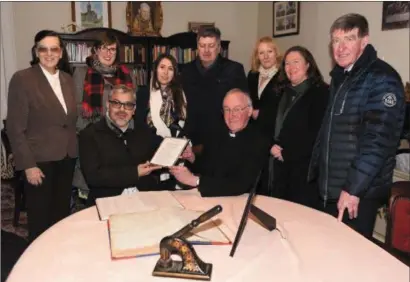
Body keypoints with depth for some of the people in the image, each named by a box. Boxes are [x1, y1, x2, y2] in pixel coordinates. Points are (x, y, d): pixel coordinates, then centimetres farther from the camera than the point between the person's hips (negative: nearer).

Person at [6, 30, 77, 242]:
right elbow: (15, 128, -11)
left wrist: (74, 151, 7)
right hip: (40, 160, -5)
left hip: (66, 158, 5)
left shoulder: (67, 79, 8)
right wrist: (28, 165, -14)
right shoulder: (22, 79, -9)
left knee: (62, 215, 15)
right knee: (40, 219, 7)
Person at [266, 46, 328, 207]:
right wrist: (272, 146, -4)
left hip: (305, 167, -6)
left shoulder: (321, 92, -6)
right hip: (279, 165, 7)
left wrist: (287, 153, -13)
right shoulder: (282, 91, 16)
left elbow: (316, 133, -15)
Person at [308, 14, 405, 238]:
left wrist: (353, 188, -23)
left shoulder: (382, 79, -15)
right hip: (331, 187, 8)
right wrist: (316, 170, 16)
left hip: (360, 191, -8)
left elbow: (378, 139, -23)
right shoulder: (340, 76, 11)